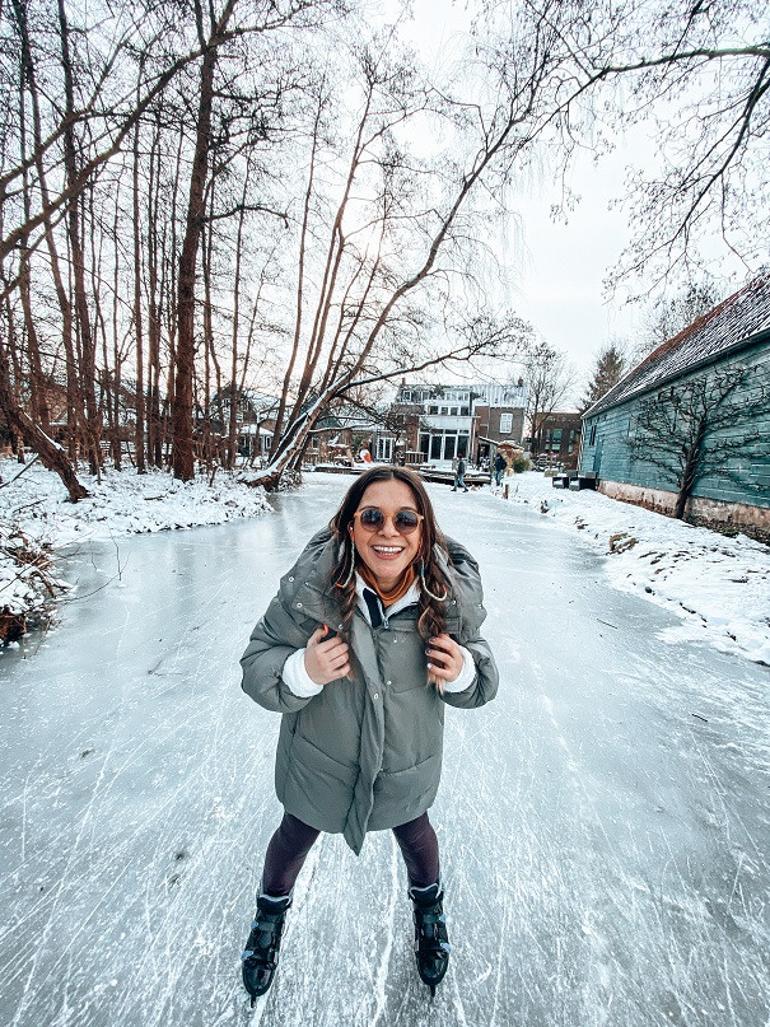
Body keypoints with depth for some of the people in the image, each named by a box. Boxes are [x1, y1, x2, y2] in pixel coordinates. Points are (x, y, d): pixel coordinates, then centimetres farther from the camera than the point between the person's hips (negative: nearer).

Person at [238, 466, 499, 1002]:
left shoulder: (451, 595, -25)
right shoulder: (310, 586, -31)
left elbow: (481, 676, -8)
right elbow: (257, 663, -18)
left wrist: (463, 673, -31)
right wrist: (302, 672, -38)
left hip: (408, 765, 2)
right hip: (320, 759, -1)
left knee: (413, 831, 32)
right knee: (297, 836, 29)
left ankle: (429, 902, 70)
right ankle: (272, 908, 67)